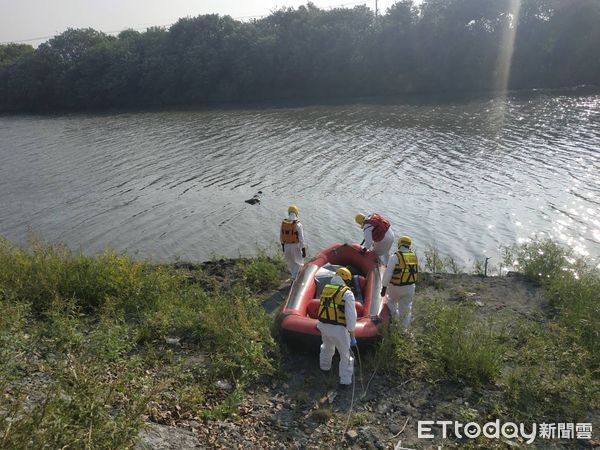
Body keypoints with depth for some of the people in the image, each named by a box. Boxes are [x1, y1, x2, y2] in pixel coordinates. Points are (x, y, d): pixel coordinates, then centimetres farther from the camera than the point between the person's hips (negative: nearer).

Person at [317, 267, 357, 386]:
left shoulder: (326, 289, 8)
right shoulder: (347, 293, -10)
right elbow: (351, 316, -14)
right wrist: (352, 336, -6)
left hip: (323, 326, 6)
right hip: (338, 329, -6)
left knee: (327, 347, 35)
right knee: (345, 355, 16)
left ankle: (325, 366, 56)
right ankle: (345, 379, 24)